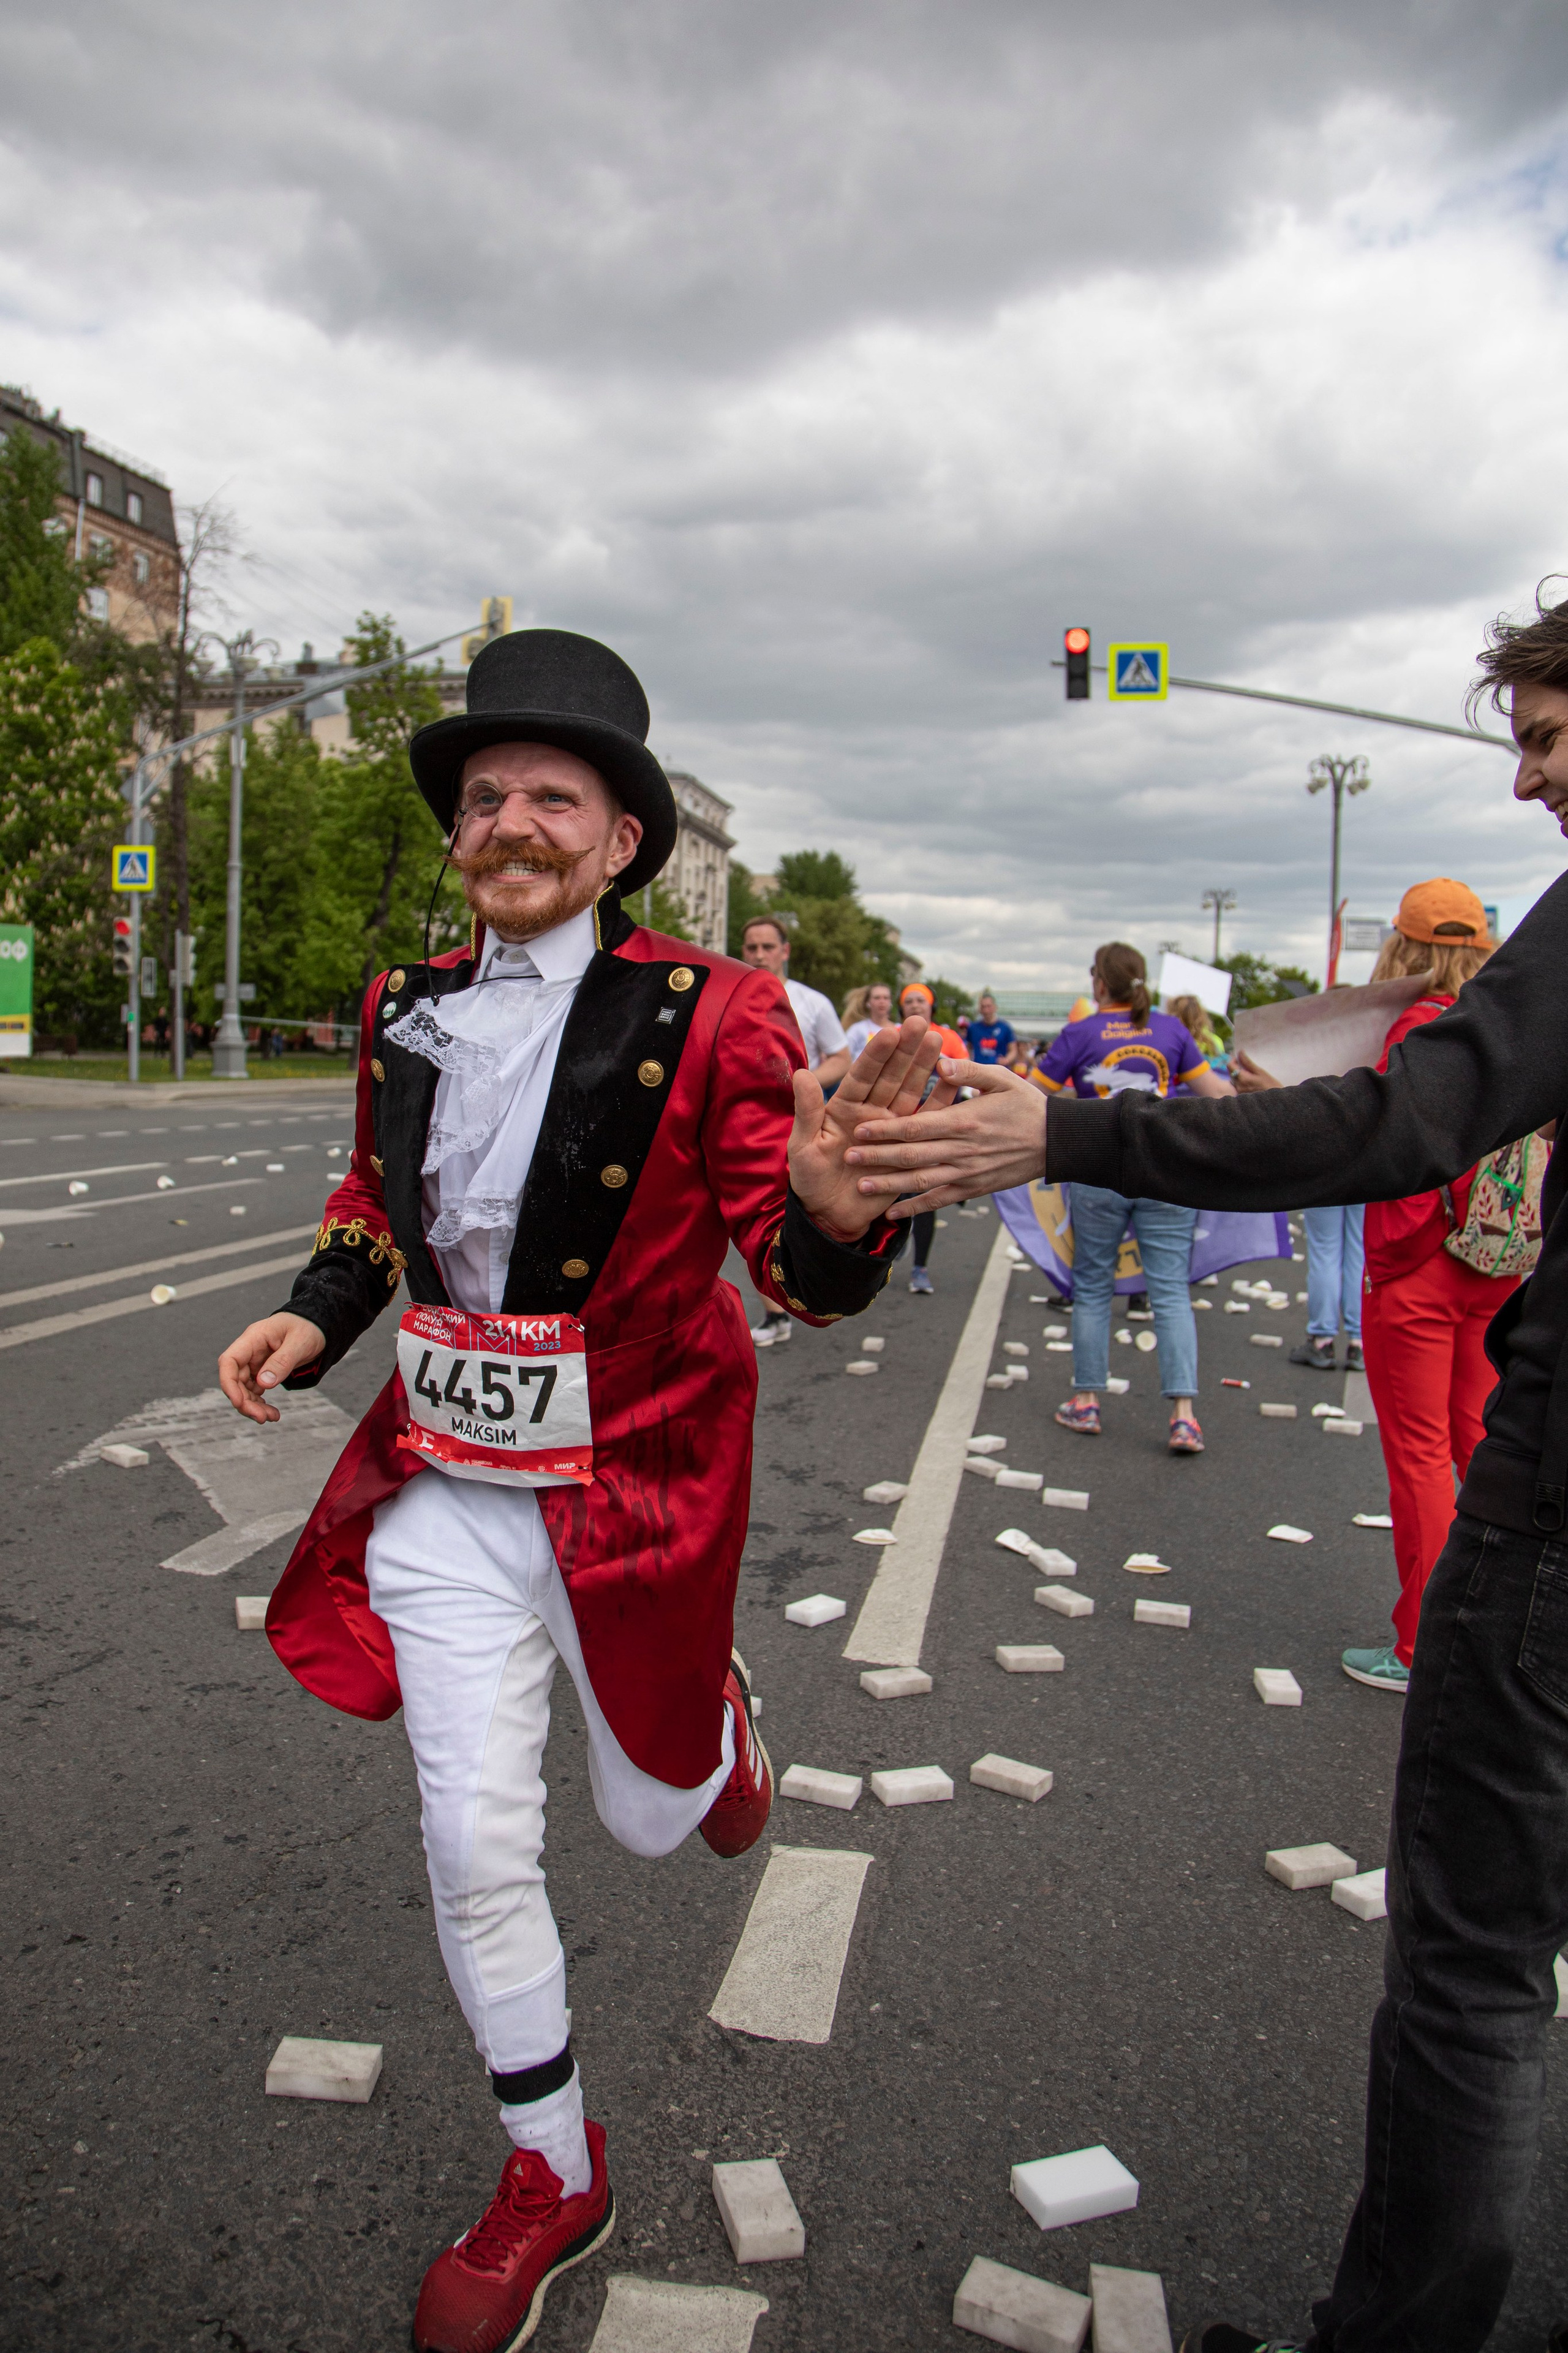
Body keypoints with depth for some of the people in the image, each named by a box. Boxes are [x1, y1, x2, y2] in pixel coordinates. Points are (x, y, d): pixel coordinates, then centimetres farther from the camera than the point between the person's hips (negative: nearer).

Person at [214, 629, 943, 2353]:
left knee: (650, 1820, 17)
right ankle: (551, 2178, 33)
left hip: (633, 1487, -3)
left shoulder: (710, 1015, -14)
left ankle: (715, 1724, 56)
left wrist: (829, 1205, -38)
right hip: (447, 1489, 4)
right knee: (474, 1852, 7)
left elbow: (797, 1272, -15)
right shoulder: (408, 1012, 0)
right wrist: (319, 1316, 0)